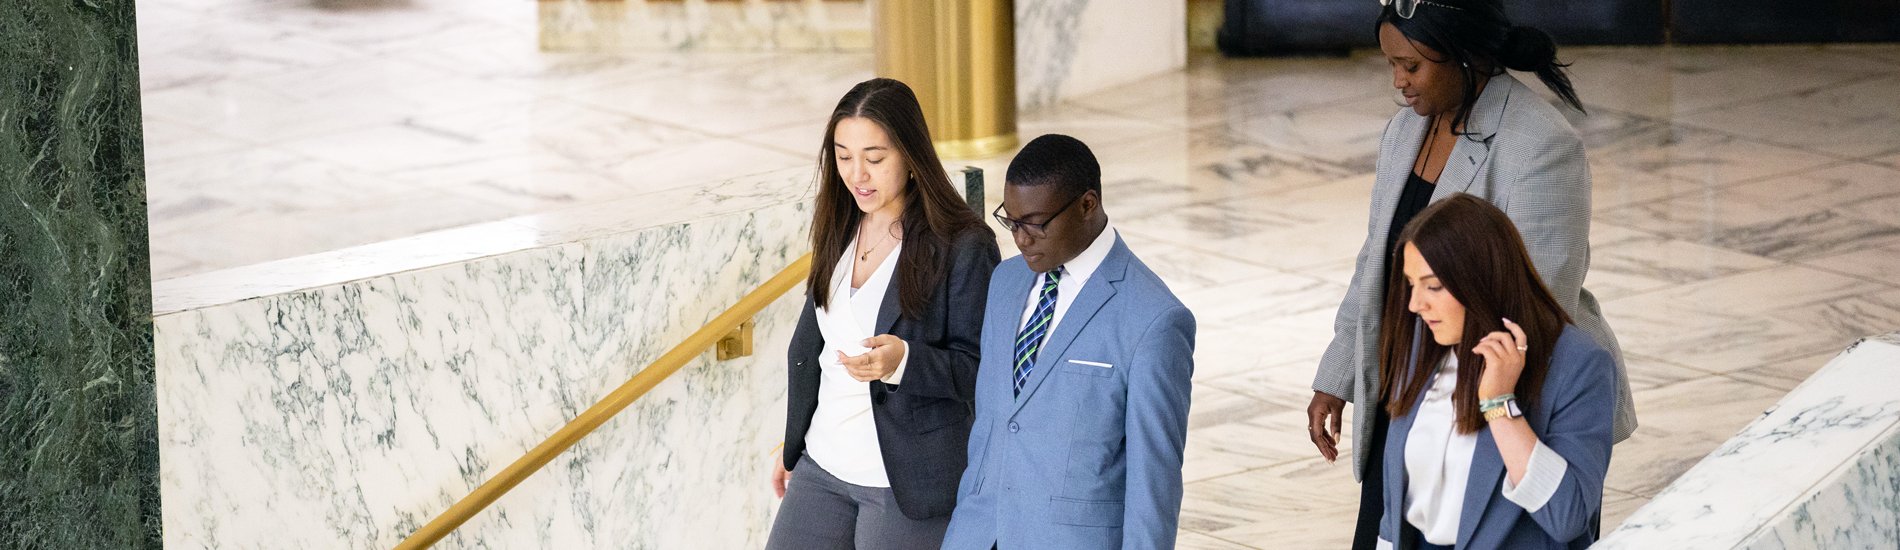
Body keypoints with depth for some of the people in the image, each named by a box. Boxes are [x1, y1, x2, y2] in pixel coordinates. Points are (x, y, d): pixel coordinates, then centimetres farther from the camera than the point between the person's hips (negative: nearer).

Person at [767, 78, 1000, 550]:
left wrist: (903, 361, -29)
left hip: (908, 483, -6)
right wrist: (792, 446, 22)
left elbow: (979, 368, -12)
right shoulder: (838, 229, 7)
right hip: (822, 466, 6)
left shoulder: (964, 246, -13)